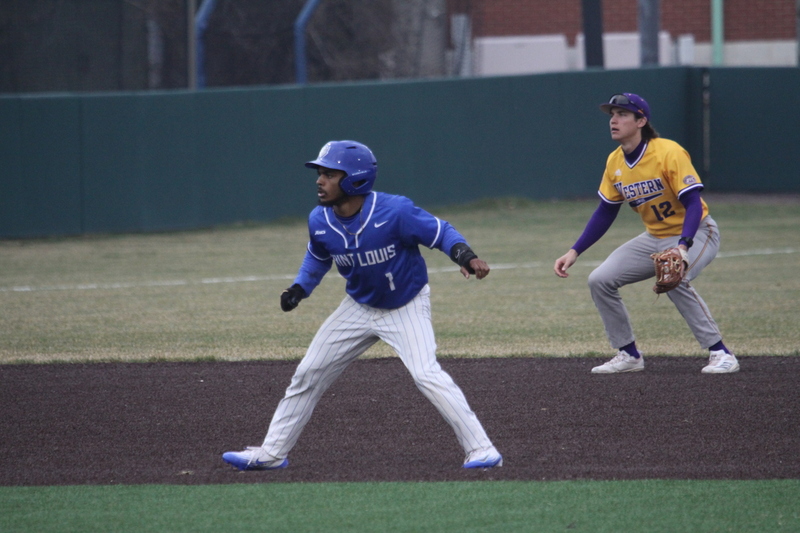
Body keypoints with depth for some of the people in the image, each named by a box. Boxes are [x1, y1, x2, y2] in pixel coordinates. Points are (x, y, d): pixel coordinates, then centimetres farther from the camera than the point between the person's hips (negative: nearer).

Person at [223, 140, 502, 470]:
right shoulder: (319, 221, -12)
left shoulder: (395, 212, -29)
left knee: (426, 374, -26)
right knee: (308, 374, 8)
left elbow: (440, 232, -18)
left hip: (407, 307, -6)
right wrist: (300, 288, -4)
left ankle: (481, 450, -20)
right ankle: (271, 453, 23)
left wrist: (466, 257, -37)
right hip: (359, 307, 6)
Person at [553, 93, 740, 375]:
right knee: (600, 280, -5)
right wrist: (574, 252, 1)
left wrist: (683, 247, -42)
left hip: (695, 233, -7)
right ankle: (628, 356, 8)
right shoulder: (614, 162, -1)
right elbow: (605, 213, 9)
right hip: (655, 238, 7)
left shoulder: (669, 153, -23)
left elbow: (693, 203, -27)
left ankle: (721, 354, -26)